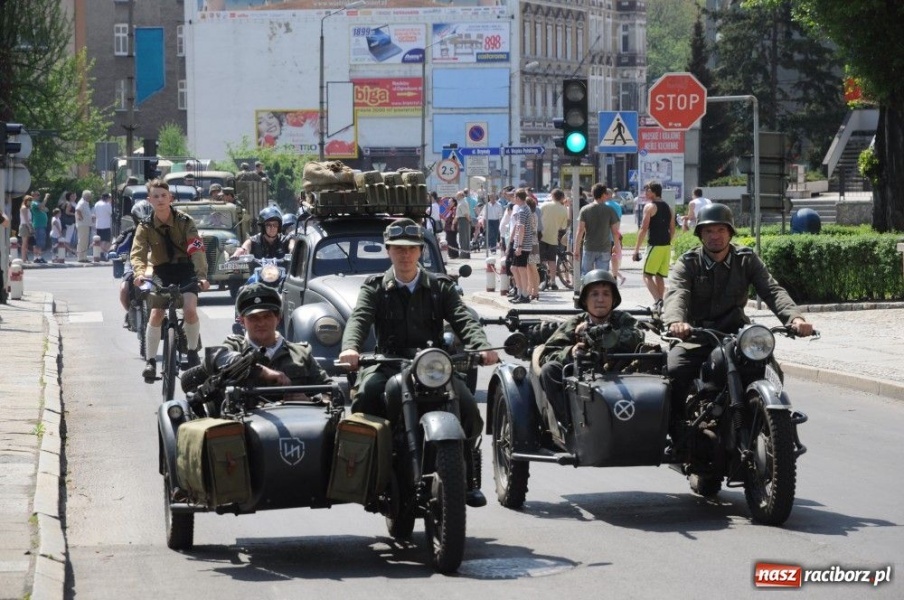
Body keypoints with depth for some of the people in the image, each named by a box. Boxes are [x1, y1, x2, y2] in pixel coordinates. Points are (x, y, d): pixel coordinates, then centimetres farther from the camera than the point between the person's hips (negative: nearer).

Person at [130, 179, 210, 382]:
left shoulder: (185, 222, -14)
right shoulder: (146, 227, -8)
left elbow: (197, 250, -23)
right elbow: (137, 253, -18)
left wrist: (202, 275, -38)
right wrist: (140, 273, -41)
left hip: (185, 269, -2)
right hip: (161, 272, 2)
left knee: (190, 309, -22)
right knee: (155, 314, -11)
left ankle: (193, 353, -1)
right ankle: (150, 361, 1)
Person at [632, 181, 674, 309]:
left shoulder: (650, 206, -6)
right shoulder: (667, 208, 16)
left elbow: (644, 229, -12)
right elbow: (672, 230, 18)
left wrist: (637, 249, -9)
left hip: (655, 246, -7)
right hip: (667, 246, 7)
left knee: (648, 275, -4)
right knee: (660, 276, 12)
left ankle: (657, 300, -22)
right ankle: (659, 304, 11)